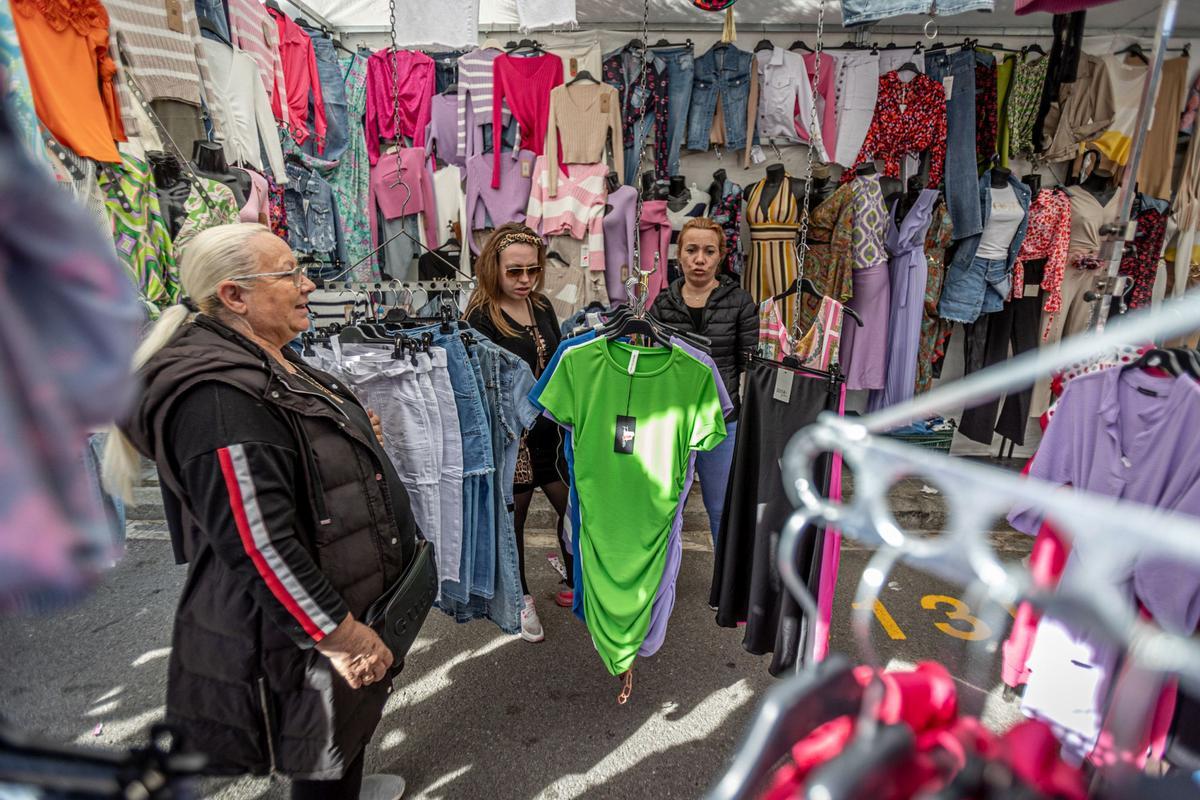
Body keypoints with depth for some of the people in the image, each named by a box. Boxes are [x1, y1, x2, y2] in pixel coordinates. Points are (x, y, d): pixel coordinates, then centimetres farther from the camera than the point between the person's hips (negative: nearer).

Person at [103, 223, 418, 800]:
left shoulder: (269, 361, 4)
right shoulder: (218, 396, -28)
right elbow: (260, 545, -30)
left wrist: (353, 436, 5)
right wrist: (345, 636, -24)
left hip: (348, 595, 10)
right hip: (296, 639, -10)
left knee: (347, 730, 30)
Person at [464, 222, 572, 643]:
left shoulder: (542, 307, 6)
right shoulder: (480, 318, -12)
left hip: (552, 430, 6)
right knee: (513, 517, 12)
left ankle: (576, 586, 33)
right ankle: (521, 599, 34)